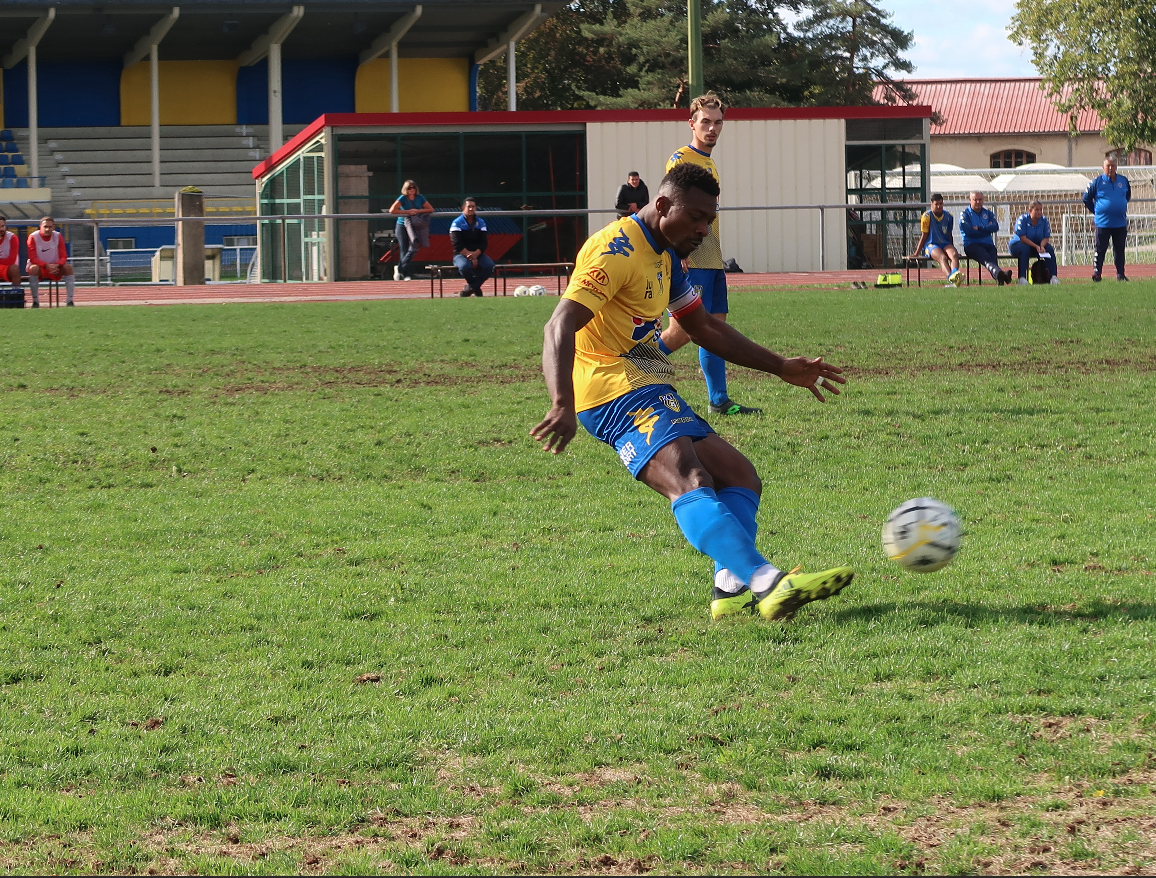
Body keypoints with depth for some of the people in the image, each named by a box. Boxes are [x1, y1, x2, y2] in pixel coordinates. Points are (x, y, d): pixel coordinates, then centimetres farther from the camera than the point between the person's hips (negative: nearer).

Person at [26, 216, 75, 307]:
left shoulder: (58, 236, -3)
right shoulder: (33, 237, -10)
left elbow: (63, 257, -6)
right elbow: (32, 258, -16)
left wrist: (57, 265, -28)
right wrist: (47, 266, -31)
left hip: (54, 267, 3)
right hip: (39, 266, -3)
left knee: (68, 267, -23)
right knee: (34, 268, -36)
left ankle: (70, 301, -23)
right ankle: (35, 301, -29)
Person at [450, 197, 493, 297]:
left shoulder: (481, 223, 8)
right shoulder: (457, 223, -5)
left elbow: (484, 243, 1)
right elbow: (457, 245, -14)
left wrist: (475, 254, -18)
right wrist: (469, 255, -23)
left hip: (477, 254, 4)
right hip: (461, 254, -4)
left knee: (489, 265, -27)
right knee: (465, 266, -38)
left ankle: (471, 287, -11)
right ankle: (475, 287, -9)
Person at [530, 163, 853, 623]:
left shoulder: (664, 258, 19)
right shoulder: (617, 249, -13)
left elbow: (705, 327, 32)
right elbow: (561, 326, -24)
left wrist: (781, 367, 31)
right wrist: (563, 405, -38)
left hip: (651, 391, 11)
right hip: (615, 390, -11)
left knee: (740, 475, 10)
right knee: (688, 480, -31)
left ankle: (733, 587, -9)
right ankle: (769, 583, -51)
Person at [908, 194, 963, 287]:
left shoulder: (948, 217, 13)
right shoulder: (927, 216, 1)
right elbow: (924, 236, 3)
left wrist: (952, 249, 23)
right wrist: (917, 253, 1)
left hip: (945, 243, 4)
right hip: (931, 245, -4)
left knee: (954, 254, -32)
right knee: (943, 258, -36)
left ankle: (954, 274, -62)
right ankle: (951, 279, -65)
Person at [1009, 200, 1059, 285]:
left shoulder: (1044, 220, -3)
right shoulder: (1023, 219, -16)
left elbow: (1046, 237, -4)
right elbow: (1023, 238, -22)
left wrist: (1042, 246, -27)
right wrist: (1036, 246, -32)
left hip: (1037, 245, 4)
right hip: (1017, 245, -4)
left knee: (1049, 248, -22)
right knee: (1025, 249, -38)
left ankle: (1053, 276, -24)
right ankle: (1022, 278, -42)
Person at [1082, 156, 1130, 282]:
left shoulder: (1124, 181, 6)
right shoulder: (1097, 182, -3)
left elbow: (1128, 196, 24)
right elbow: (1086, 199, 5)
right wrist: (1096, 211, 4)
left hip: (1120, 223, 3)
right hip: (1103, 223, -3)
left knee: (1120, 250, 6)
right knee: (1100, 249, -2)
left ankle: (1120, 274, 11)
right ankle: (1096, 273, 4)